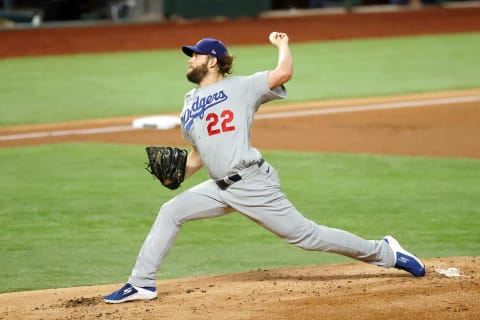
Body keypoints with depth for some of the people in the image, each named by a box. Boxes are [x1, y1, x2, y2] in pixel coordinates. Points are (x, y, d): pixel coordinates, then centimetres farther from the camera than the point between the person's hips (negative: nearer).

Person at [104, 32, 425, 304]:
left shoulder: (239, 87, -2)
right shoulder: (190, 106, 19)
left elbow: (283, 73, -16)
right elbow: (199, 154, 25)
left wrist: (282, 45, 1)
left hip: (252, 184, -7)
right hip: (220, 189, 7)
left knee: (305, 234, -6)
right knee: (170, 212, -1)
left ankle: (384, 252, 5)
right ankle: (142, 284, 4)